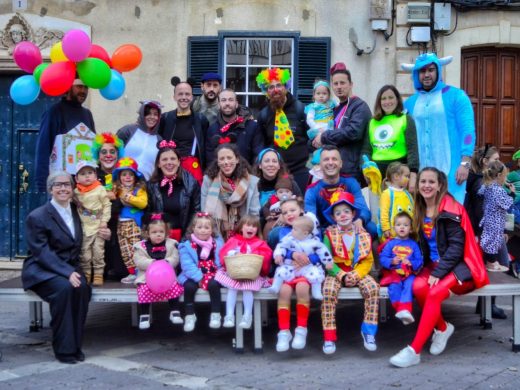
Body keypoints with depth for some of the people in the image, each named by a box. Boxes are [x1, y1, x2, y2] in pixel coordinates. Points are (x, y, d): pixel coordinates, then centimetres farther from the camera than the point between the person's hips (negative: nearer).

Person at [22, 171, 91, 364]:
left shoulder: (76, 211, 10)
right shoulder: (37, 217, -6)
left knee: (82, 287, -29)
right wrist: (67, 273, -28)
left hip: (70, 268, 4)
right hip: (41, 271, -4)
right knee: (64, 287, -34)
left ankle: (75, 345, -16)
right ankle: (64, 348, -22)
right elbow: (43, 253, -16)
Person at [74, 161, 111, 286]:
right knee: (84, 254, 4)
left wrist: (104, 221, -8)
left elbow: (107, 205, -3)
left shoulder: (100, 189, -6)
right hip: (83, 228, 2)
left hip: (98, 227, -2)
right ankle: (85, 276, 15)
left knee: (98, 253, 0)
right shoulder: (76, 192, 1)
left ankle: (98, 276, 8)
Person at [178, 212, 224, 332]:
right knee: (189, 286, -29)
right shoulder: (187, 245, -5)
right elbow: (187, 265, -12)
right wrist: (198, 277, -21)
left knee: (214, 284, -29)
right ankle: (189, 315, -12)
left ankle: (215, 314, -16)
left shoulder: (217, 243, 5)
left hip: (212, 274, 1)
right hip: (194, 276, -1)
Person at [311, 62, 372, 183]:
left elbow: (353, 132, -21)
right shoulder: (337, 109, 22)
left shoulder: (359, 106, -6)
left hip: (352, 170, -8)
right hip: (336, 169, 8)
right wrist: (318, 140, 6)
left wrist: (324, 137, -11)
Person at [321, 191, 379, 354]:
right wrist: (342, 275, -19)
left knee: (373, 287, -27)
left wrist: (357, 274, -16)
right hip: (336, 273, -2)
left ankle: (368, 330, -14)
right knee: (329, 290, -32)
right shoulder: (330, 234, -2)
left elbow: (368, 260, 1)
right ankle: (329, 336, -25)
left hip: (358, 272, 2)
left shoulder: (362, 235, 4)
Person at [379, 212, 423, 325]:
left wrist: (411, 263, -14)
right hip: (393, 273, 0)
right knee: (394, 286, -31)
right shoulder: (391, 243, 10)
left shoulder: (413, 244, 13)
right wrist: (391, 261, -17)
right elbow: (382, 258, 2)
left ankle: (404, 310, -45)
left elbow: (419, 261, 7)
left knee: (409, 285, -31)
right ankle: (399, 309, -36)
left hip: (409, 274, 0)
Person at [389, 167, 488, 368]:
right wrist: (429, 269, -3)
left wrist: (438, 273, -21)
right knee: (418, 287, -26)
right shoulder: (420, 211, 9)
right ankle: (442, 328, -1)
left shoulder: (451, 209, -12)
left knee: (434, 293, -31)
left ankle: (414, 351, -28)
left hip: (460, 266, -6)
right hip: (434, 264, 6)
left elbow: (456, 246, -16)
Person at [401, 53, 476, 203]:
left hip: (449, 169, -4)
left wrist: (465, 163, -14)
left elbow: (467, 130, -6)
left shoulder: (456, 96, 1)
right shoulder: (410, 103, 13)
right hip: (420, 170, 4)